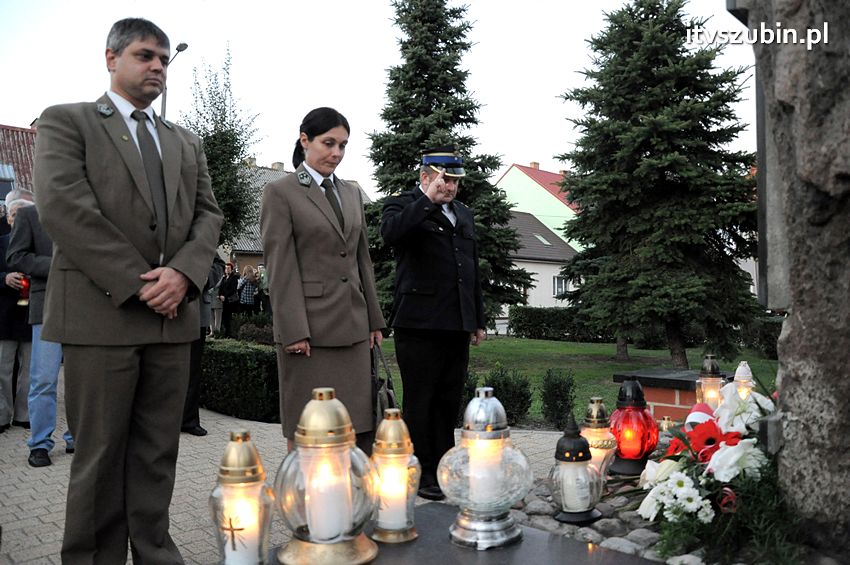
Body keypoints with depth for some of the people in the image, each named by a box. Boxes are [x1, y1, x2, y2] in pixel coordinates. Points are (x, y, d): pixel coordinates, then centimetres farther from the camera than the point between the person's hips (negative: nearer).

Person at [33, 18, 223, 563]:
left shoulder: (186, 142, 20)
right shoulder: (66, 121, 5)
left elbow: (208, 214, 12)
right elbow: (64, 207, -9)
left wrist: (183, 272, -8)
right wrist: (138, 284, -13)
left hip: (173, 314, 5)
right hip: (101, 312, -4)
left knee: (158, 453, 9)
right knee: (100, 456, 3)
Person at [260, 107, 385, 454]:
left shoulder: (351, 193, 16)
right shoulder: (280, 192, -2)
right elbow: (280, 267, -9)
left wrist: (374, 319, 12)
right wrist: (293, 331, -15)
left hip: (354, 327, 6)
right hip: (309, 327, -6)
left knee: (359, 426, 8)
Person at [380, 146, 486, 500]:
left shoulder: (463, 214, 20)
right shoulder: (402, 205, -1)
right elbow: (391, 234, -26)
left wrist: (478, 321, 21)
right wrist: (428, 199, -18)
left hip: (457, 326, 7)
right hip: (419, 324, -6)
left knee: (449, 401, 12)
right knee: (419, 401, 2)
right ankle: (421, 474, 12)